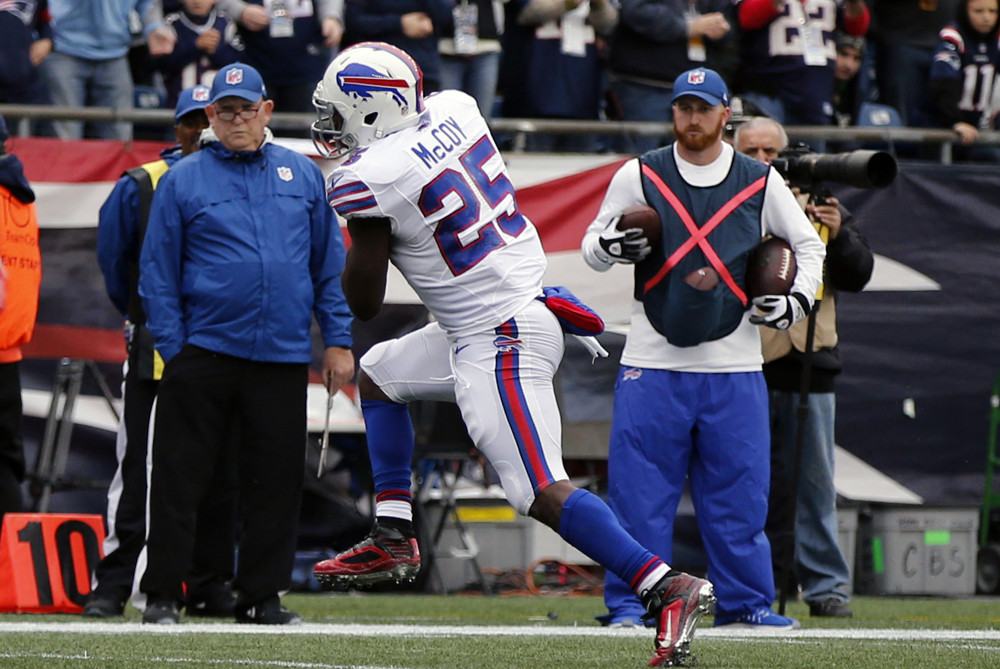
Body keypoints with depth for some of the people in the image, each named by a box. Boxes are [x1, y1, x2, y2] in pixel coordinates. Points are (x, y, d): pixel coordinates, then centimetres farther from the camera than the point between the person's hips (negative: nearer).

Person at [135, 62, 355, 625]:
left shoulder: (304, 175, 10)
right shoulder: (183, 181, 3)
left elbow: (329, 264, 12)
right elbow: (158, 274, 2)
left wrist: (338, 340, 6)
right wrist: (173, 350, -5)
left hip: (284, 355, 2)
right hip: (204, 352, -2)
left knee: (276, 481, 5)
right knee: (180, 477, -2)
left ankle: (262, 595, 13)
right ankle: (161, 594, 3)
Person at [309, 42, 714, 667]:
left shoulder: (368, 178, -18)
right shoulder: (454, 109, 4)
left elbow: (366, 302, -9)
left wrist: (352, 242, 10)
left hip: (497, 345, -10)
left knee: (544, 493, -13)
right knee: (379, 374, 26)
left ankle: (667, 588, -21)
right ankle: (394, 538, 27)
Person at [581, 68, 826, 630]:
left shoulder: (762, 182, 6)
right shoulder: (638, 176, 4)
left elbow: (807, 244, 17)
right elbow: (592, 243, 10)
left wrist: (798, 300, 1)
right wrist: (608, 247, -13)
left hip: (734, 367, 1)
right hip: (653, 366, -1)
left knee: (739, 491, 3)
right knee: (638, 492, -4)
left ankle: (745, 602, 13)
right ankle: (629, 603, 4)